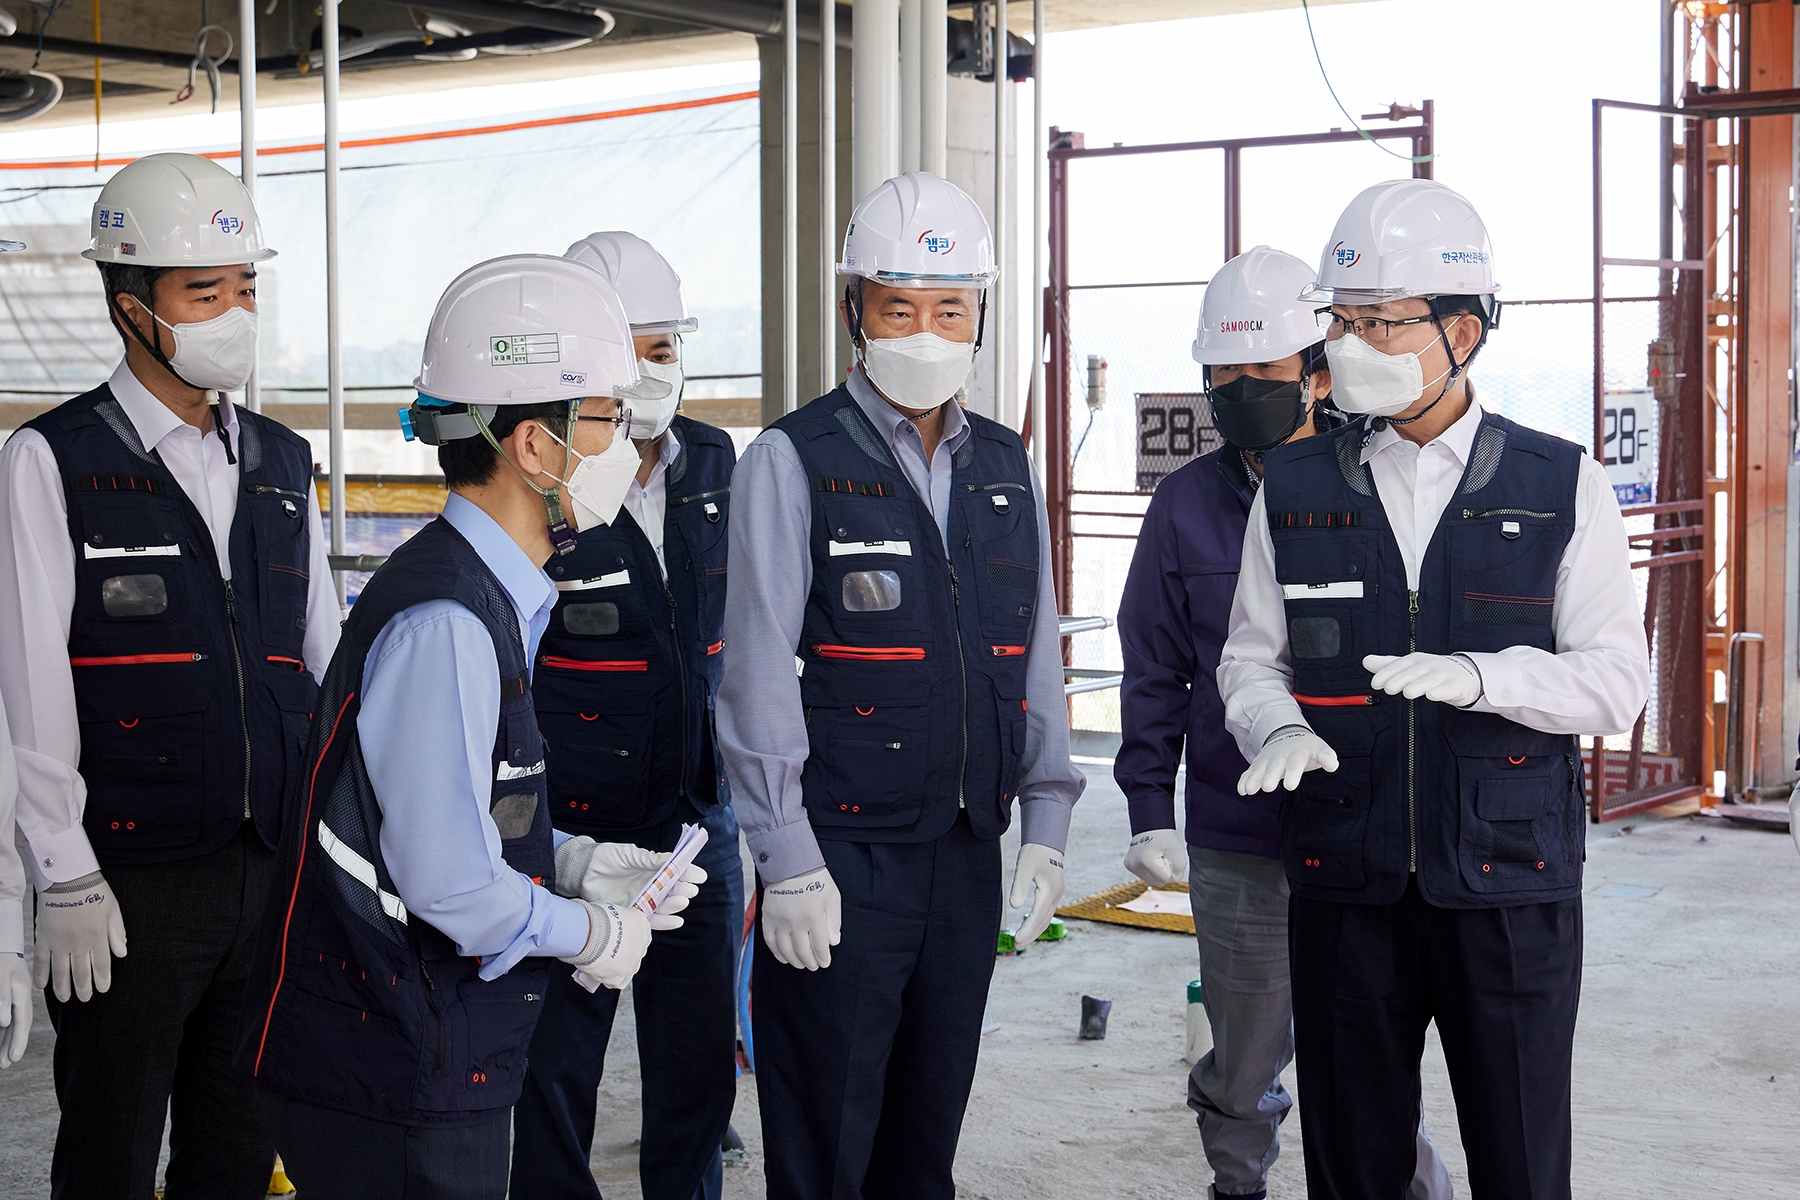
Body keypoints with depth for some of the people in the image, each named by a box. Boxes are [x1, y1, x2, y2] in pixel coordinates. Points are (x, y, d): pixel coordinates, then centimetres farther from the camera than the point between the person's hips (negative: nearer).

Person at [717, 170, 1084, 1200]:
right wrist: (790, 864, -12)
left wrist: (1047, 827, 9)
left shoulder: (1006, 468, 11)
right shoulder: (793, 461, -6)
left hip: (968, 852, 5)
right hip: (838, 859, -5)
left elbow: (1036, 660, 14)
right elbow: (760, 676, -9)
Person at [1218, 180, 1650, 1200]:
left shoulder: (1563, 489, 0)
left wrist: (1480, 676, -22)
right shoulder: (1295, 490, 5)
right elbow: (1251, 657, 10)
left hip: (1512, 886, -1)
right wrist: (1277, 730, -12)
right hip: (1345, 886, 2)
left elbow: (1615, 678, -4)